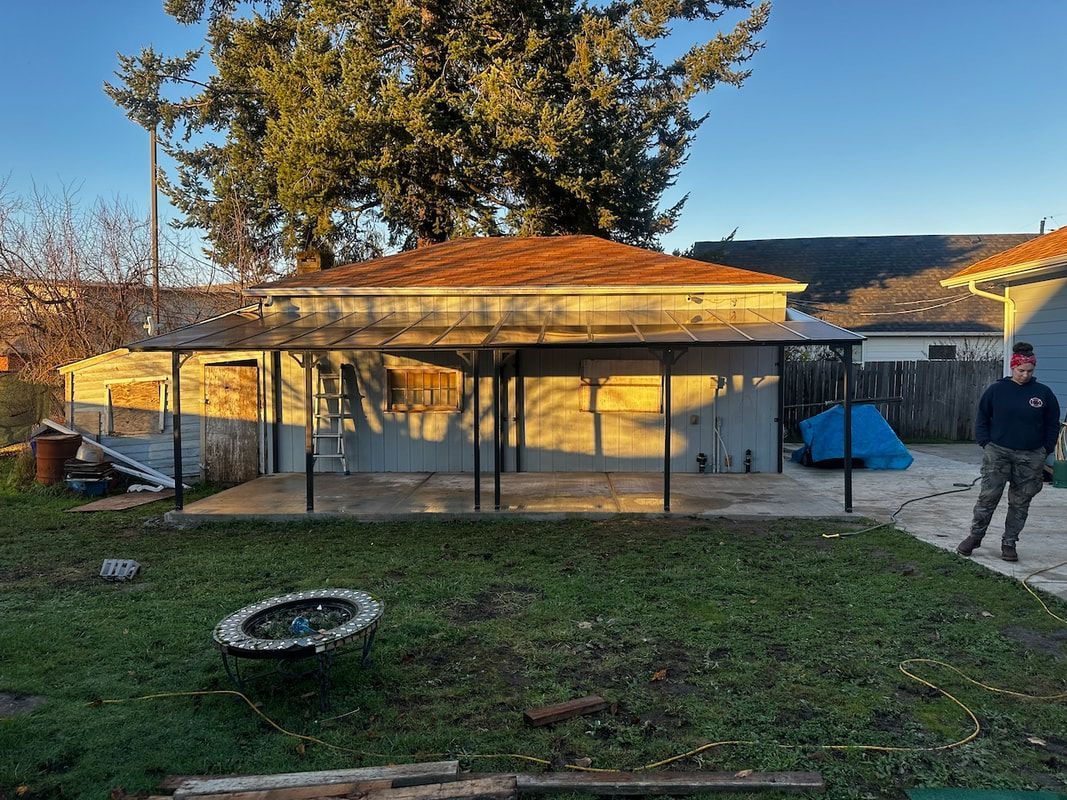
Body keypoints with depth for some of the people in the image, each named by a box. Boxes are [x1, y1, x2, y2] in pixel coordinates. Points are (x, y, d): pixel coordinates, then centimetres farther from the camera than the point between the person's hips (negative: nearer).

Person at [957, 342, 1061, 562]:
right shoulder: (996, 390, 1)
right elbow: (982, 418, 10)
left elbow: (1053, 424, 12)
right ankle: (975, 537, 10)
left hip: (1030, 458, 2)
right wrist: (986, 443, 1)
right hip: (998, 453, -1)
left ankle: (1009, 543, 18)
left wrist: (1045, 450, 5)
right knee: (988, 497, -4)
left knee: (1020, 502, 7)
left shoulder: (1043, 393, 4)